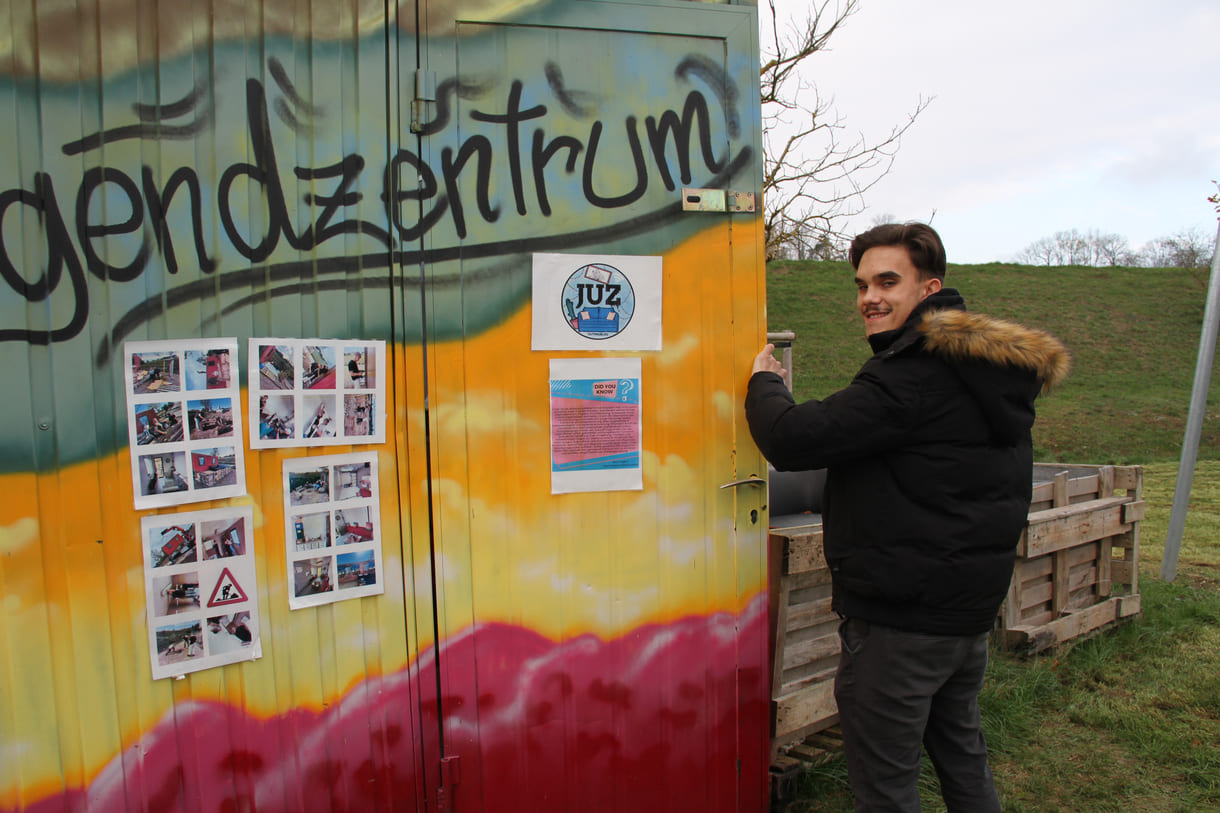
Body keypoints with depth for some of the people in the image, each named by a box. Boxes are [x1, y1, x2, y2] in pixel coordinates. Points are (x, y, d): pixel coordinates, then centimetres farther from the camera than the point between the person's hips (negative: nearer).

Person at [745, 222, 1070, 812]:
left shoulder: (914, 375, -22)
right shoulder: (988, 370, 11)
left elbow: (792, 440, -26)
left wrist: (763, 379, -6)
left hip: (900, 619, -10)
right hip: (970, 608, 10)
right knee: (962, 757, 26)